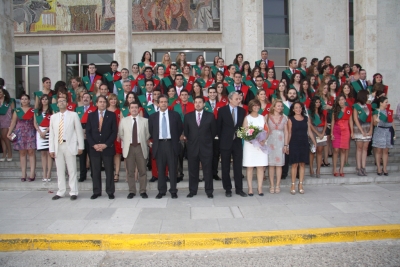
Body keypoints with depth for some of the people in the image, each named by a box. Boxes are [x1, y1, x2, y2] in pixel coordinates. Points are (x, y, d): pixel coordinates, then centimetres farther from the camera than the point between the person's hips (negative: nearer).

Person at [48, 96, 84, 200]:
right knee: (60, 170, 8)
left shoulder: (73, 115, 3)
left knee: (72, 170, 0)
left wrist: (80, 146, -4)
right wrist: (51, 149, 2)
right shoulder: (53, 117, 12)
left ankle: (73, 192, 7)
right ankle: (61, 192, 17)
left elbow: (79, 131, 0)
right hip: (58, 146, 3)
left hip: (70, 146, -3)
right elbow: (51, 134, 9)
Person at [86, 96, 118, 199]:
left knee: (109, 171, 2)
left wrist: (106, 144, -11)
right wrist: (94, 145, -8)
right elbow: (88, 132, 6)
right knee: (95, 171, 5)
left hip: (108, 147, -2)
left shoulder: (112, 115, 4)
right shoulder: (91, 115, 10)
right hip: (94, 147, 2)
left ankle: (110, 192, 9)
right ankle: (96, 192, 14)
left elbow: (114, 132, -2)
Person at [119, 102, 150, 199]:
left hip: (141, 147, 0)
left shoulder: (145, 121, 4)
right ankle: (132, 191, 15)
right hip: (129, 148, 1)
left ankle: (143, 191, 12)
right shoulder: (124, 120, 6)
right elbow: (120, 134, 12)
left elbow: (147, 134, 8)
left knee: (142, 171, 3)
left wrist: (142, 142, 4)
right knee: (130, 171, 5)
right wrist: (127, 141, 7)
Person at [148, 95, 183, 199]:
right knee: (160, 169, 5)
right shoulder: (153, 117, 8)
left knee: (173, 168, 2)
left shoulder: (175, 115, 5)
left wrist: (176, 140, 7)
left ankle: (173, 191, 10)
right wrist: (152, 141, 8)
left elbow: (180, 129, 11)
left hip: (171, 144, -1)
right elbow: (150, 131, 14)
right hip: (159, 144, 1)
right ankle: (161, 191, 14)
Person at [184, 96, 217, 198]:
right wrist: (189, 140, 12)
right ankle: (192, 191, 18)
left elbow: (214, 131, 7)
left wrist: (208, 141, 10)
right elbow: (185, 131, 12)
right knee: (192, 170, 7)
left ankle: (209, 191, 14)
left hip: (206, 147, -1)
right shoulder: (188, 116, 5)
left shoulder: (210, 116, 1)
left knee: (208, 170, 4)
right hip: (192, 147, 1)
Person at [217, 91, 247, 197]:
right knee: (225, 168, 6)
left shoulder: (242, 111, 4)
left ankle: (239, 189, 16)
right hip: (226, 142, -2)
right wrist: (221, 139, 0)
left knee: (238, 167, 6)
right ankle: (227, 189, 18)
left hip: (237, 142, 2)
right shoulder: (222, 110, -4)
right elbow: (218, 126, 0)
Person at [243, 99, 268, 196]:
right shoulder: (247, 118, 5)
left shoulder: (263, 118, 13)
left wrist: (264, 140, -9)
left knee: (261, 167, 1)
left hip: (262, 145, 2)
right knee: (249, 167, -2)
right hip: (249, 145, -2)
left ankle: (260, 188, 6)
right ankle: (250, 188, 4)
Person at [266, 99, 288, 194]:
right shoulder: (268, 116, 3)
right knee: (271, 164, 0)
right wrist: (264, 141, -7)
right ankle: (271, 185, 8)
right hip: (270, 141, -1)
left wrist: (285, 144, 2)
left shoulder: (284, 118, 8)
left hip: (280, 142, 1)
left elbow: (286, 132, 8)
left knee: (279, 164, 1)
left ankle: (277, 185, 8)